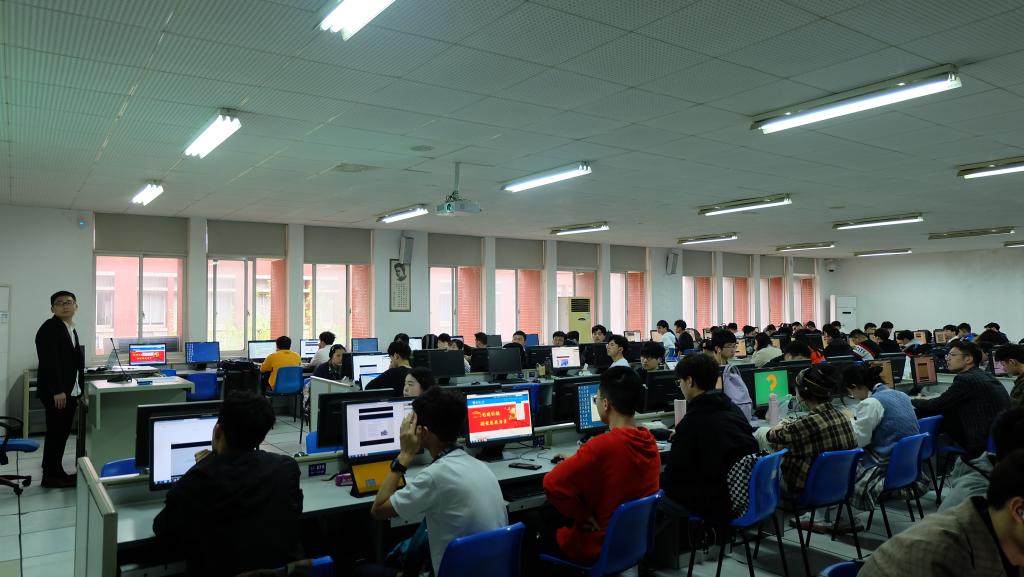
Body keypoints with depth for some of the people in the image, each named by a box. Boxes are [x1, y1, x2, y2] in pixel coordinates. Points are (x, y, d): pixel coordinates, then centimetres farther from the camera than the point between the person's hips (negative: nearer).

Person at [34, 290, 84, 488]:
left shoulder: (71, 329, 16)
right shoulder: (49, 328, -12)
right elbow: (49, 361, -20)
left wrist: (79, 390, 14)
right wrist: (57, 391, -24)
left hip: (70, 391, 9)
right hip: (56, 392, -9)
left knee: (62, 433, 13)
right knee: (56, 433, -3)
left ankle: (56, 472, 21)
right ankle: (51, 476, 5)